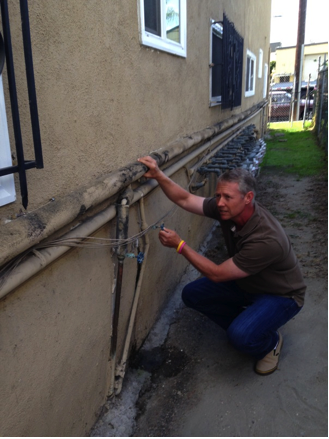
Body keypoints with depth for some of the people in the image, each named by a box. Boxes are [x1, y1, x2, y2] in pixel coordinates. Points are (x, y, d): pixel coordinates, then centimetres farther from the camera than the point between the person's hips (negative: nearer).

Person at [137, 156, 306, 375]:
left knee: (241, 336, -32)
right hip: (245, 282, 7)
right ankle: (246, 325, 13)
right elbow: (184, 199, -11)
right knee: (192, 294, -5)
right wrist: (158, 175, -25)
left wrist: (180, 245, -29)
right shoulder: (228, 208, -18)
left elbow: (216, 274, -31)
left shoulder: (267, 240, -38)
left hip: (280, 295, -7)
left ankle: (271, 342, 6)